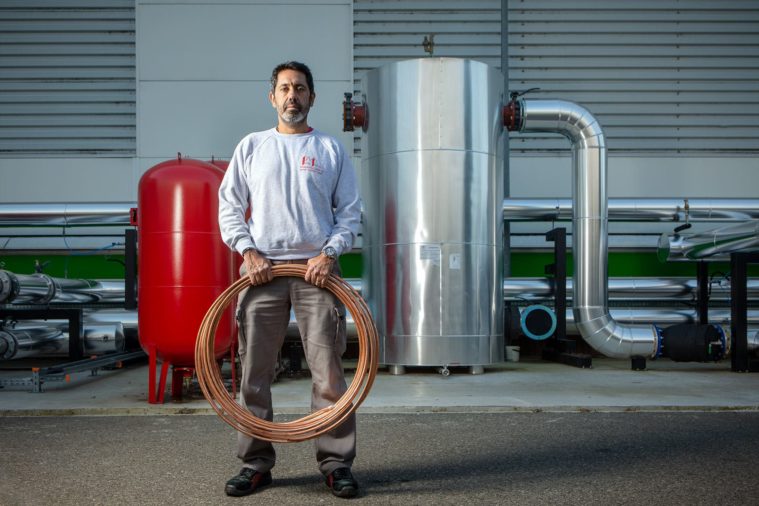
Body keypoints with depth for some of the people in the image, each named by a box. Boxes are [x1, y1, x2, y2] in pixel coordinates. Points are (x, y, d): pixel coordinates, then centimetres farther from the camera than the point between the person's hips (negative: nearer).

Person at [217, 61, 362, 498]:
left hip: (316, 269, -1)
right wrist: (247, 251, -4)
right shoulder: (252, 146, 12)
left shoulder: (331, 149, 10)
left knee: (329, 373, -3)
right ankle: (256, 464, 15)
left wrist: (330, 253, -7)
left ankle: (337, 463, 6)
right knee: (255, 372, 4)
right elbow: (230, 206, 10)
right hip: (263, 269, 1)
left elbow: (350, 211, 8)